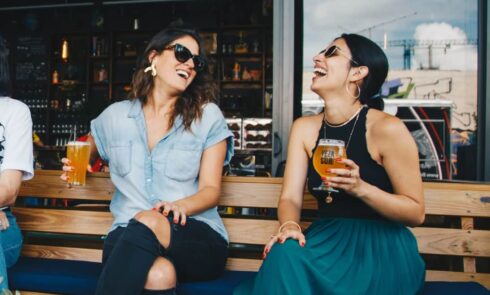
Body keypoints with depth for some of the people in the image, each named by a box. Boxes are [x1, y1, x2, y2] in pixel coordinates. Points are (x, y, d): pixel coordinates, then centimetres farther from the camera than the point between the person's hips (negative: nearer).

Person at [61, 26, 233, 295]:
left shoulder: (208, 116, 6)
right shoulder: (115, 116, 13)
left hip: (199, 237, 0)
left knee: (147, 223, -35)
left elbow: (211, 189, 2)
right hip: (127, 236, 0)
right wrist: (76, 166, 9)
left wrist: (181, 206, -20)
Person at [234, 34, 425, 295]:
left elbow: (415, 212, -7)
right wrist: (289, 226, -24)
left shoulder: (387, 128, -11)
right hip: (327, 237, 4)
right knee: (284, 254, -28)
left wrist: (360, 188, -24)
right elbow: (290, 197, -1)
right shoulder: (304, 128, 5)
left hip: (381, 245, -3)